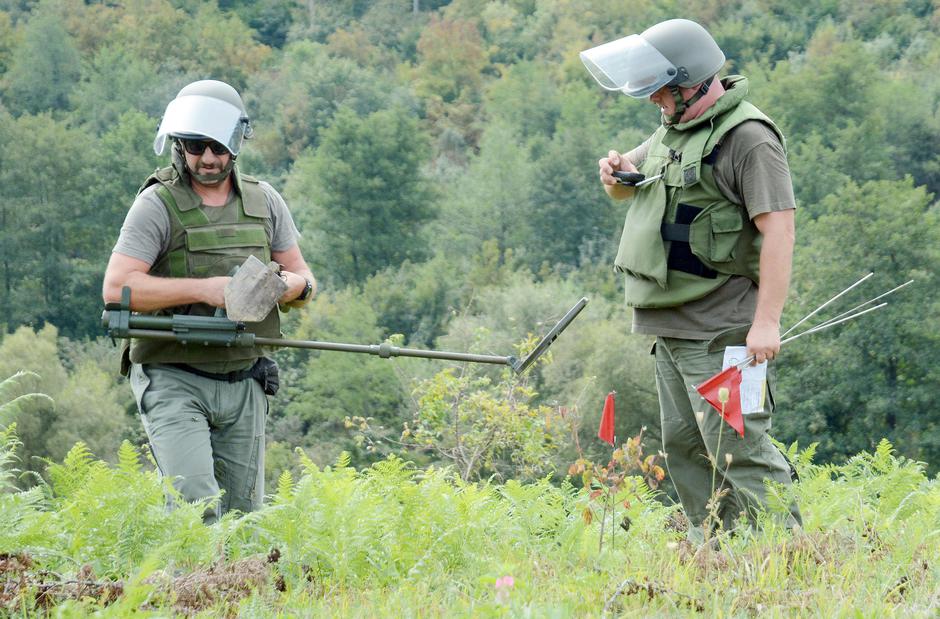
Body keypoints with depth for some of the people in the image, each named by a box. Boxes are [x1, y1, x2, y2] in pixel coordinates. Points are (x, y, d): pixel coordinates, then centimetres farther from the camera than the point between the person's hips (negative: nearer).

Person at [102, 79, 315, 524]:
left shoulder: (264, 202, 9)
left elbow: (305, 283, 15)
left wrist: (294, 284, -10)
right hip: (173, 382, -5)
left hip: (242, 384, 5)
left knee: (242, 514, 8)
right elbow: (117, 288, -15)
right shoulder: (157, 205, -6)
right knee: (197, 504, -20)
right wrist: (202, 289, -22)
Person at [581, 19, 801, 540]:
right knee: (684, 444, 13)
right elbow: (627, 190, 31)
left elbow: (778, 229, -21)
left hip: (721, 329, -10)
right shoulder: (672, 131, 15)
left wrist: (767, 321, -27)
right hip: (669, 323, 10)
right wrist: (616, 174, 5)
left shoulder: (748, 139, -14)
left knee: (737, 446, -12)